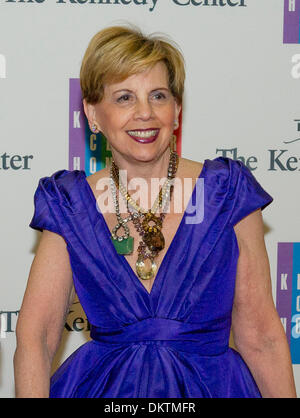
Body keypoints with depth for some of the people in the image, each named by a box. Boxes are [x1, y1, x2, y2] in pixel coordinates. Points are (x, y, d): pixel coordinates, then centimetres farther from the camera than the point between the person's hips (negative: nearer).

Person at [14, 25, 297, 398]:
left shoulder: (227, 193, 4)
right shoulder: (69, 207, 6)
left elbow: (261, 336, 3)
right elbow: (34, 335, 0)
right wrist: (32, 396, -16)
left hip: (212, 388, 0)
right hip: (100, 387, 1)